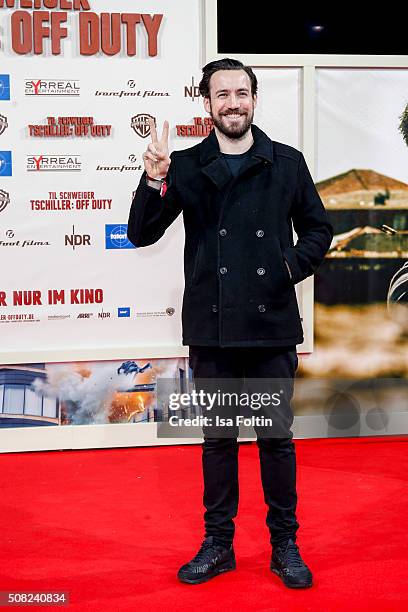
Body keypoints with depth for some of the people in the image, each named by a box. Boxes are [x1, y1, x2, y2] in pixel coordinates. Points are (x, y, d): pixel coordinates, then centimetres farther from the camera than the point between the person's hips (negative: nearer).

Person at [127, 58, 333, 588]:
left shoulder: (287, 162, 5)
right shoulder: (185, 166, 4)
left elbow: (318, 228, 13)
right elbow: (141, 234, 0)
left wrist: (294, 265, -4)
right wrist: (155, 181, -16)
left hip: (272, 325, 0)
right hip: (211, 328, 1)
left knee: (277, 437, 9)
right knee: (218, 438, 12)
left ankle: (285, 545, 25)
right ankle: (218, 543, 26)